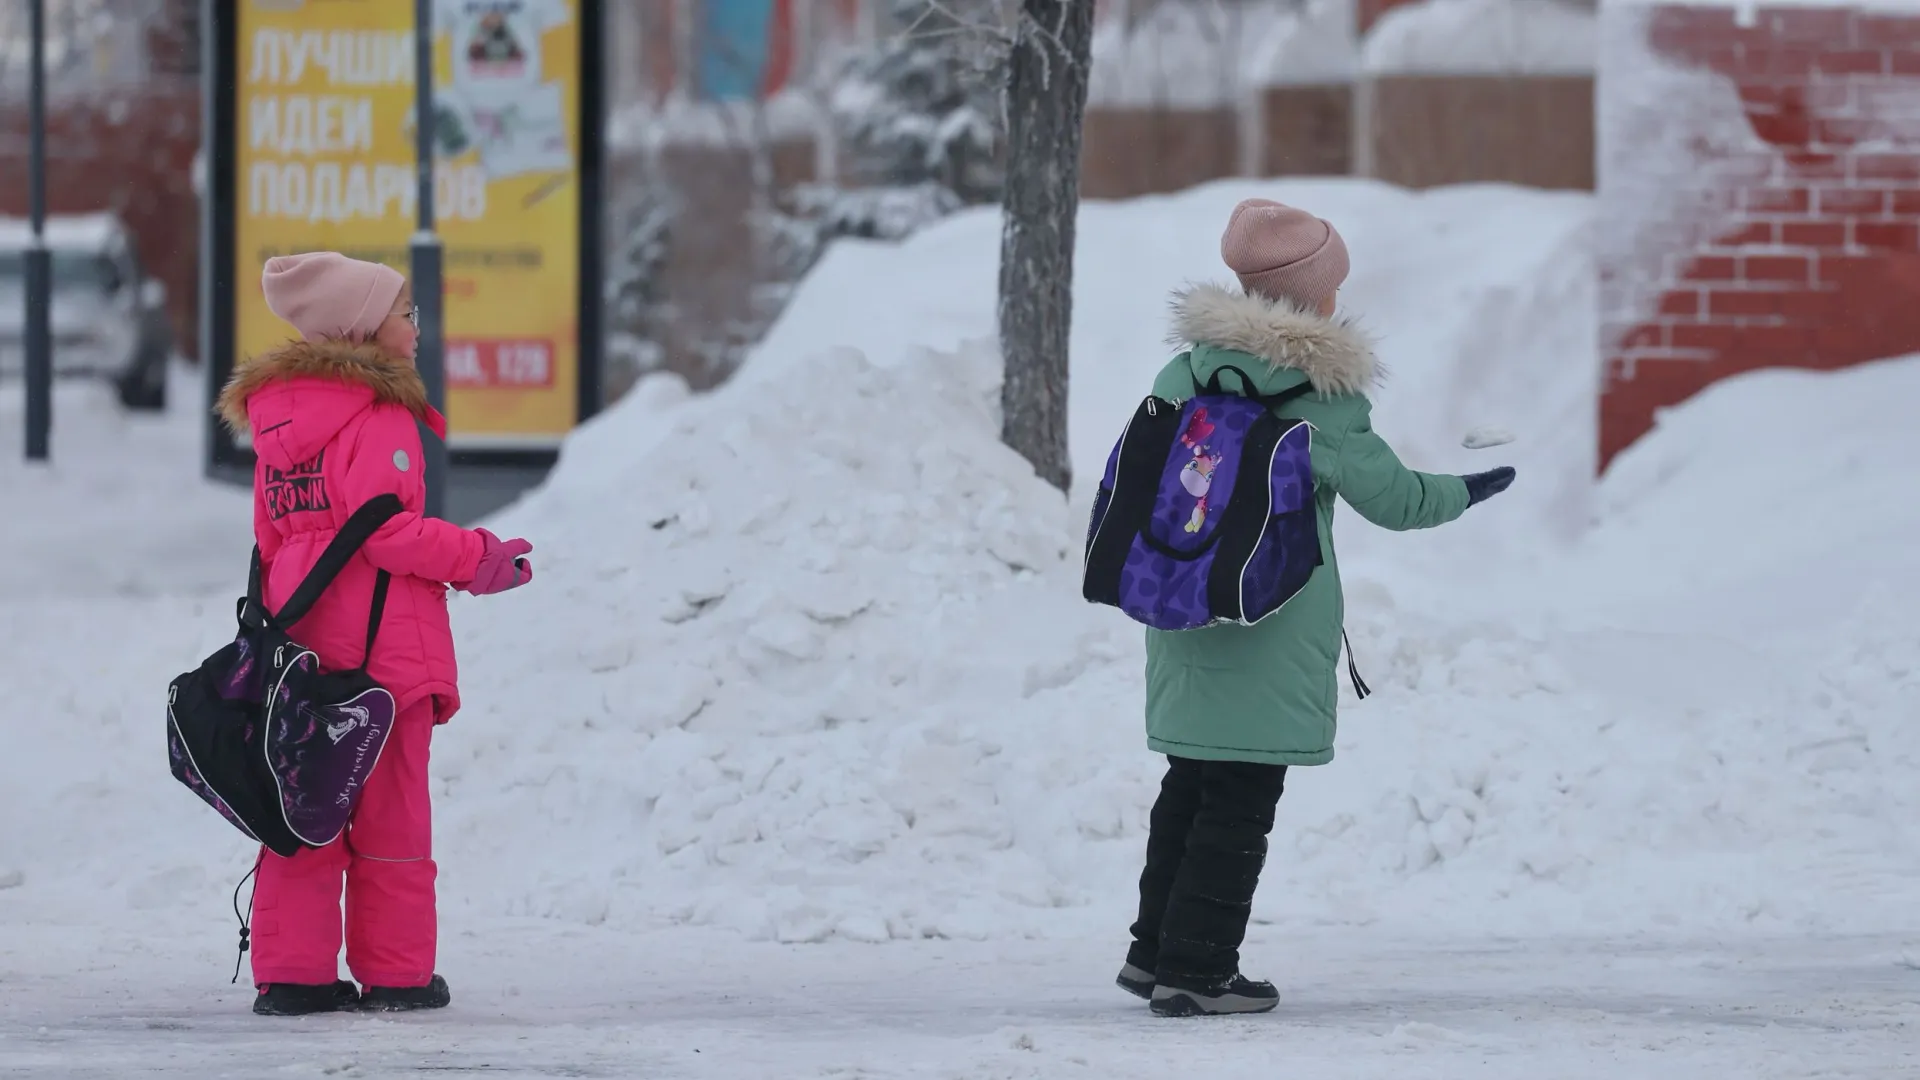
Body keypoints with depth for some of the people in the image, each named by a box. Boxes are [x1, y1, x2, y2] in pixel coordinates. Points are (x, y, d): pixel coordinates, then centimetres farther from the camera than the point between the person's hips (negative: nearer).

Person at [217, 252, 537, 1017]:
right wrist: (479, 559, -9)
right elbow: (386, 529, -19)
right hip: (386, 650, -7)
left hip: (300, 650, 7)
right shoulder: (380, 418, -12)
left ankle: (290, 971, 6)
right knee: (390, 810, 1)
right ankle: (395, 973, 5)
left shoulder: (278, 418, 12)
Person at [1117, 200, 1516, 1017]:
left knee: (1191, 782, 18)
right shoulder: (1321, 395, -12)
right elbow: (1388, 494, -4)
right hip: (1272, 633, -6)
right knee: (1240, 801, 0)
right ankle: (1196, 972, 0)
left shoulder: (1185, 374, 2)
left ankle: (1154, 950, 23)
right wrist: (1466, 493, 14)